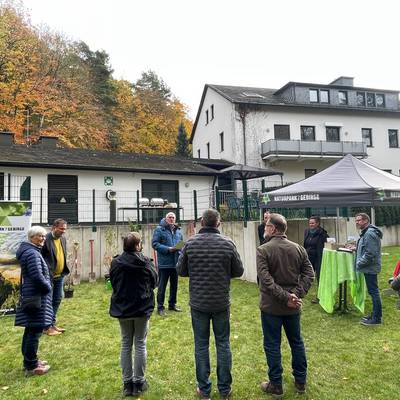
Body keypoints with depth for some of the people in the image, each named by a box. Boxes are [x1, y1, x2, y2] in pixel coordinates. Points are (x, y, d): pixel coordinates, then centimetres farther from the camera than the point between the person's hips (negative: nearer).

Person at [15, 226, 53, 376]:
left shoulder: (29, 251, 14)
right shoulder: (32, 253, -19)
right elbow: (37, 276, -25)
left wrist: (46, 286, 12)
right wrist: (48, 287, -9)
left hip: (31, 296, 11)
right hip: (36, 297, -11)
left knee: (30, 330, 18)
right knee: (35, 331, -2)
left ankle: (29, 361, 31)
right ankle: (31, 366, 8)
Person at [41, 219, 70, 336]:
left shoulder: (63, 239, 6)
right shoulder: (46, 239, -17)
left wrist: (64, 271, 11)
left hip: (60, 275, 8)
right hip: (49, 276, -8)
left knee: (57, 300, 16)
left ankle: (53, 324, 30)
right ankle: (47, 327, 16)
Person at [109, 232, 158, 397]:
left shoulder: (116, 262, -8)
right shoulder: (145, 262, -13)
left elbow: (112, 283, 4)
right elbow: (154, 281, 0)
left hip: (122, 308, 2)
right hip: (142, 308, -2)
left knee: (126, 345, 14)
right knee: (140, 344, 10)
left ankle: (127, 383, 21)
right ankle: (139, 382, 19)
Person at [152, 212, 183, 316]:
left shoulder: (178, 230, 11)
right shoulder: (159, 229, -6)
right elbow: (155, 244, -12)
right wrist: (168, 249, -19)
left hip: (175, 262, 6)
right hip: (164, 263, -6)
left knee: (174, 285, 15)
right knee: (162, 286, 1)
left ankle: (172, 304, 30)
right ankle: (160, 307, 12)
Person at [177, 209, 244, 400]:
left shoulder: (190, 243, -9)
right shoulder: (227, 243, -10)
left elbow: (180, 270, -1)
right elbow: (238, 271, -2)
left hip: (198, 303, 0)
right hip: (221, 303, 0)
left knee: (201, 345, 12)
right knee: (223, 343, 14)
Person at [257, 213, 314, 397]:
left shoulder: (263, 250, -15)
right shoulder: (298, 248, 0)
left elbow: (265, 279, -23)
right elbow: (309, 274, -3)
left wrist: (285, 297, -20)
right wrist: (297, 294, -9)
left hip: (271, 306, -5)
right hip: (293, 307, 5)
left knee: (272, 346, 10)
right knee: (297, 342, 20)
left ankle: (276, 386, 21)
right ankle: (300, 382, 34)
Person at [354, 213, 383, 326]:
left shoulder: (369, 233, -20)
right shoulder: (366, 232, 14)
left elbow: (370, 254, -24)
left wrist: (359, 264, -15)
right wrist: (357, 249, 11)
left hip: (370, 268, -10)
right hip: (369, 268, 10)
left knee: (373, 292, -2)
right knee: (373, 291, 16)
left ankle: (376, 318, 6)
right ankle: (375, 314, 27)